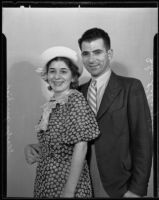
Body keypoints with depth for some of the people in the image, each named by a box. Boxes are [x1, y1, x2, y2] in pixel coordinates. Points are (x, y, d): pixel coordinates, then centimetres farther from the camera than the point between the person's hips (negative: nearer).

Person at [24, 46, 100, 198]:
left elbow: (81, 146, -20)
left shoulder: (76, 100, -15)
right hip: (45, 179, 7)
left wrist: (69, 191, -21)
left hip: (67, 178, -7)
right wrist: (31, 147, -6)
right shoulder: (51, 104, 4)